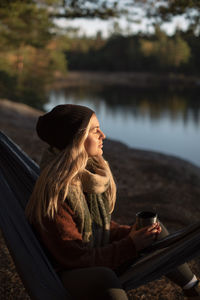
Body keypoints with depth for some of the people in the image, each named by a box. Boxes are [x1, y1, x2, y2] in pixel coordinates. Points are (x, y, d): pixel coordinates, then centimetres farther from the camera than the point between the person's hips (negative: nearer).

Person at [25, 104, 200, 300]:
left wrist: (130, 232, -6)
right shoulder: (53, 190, -25)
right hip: (67, 274, -8)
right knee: (103, 278, -39)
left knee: (155, 230, 8)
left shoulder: (91, 171, 1)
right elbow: (73, 256, -22)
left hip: (99, 258, 9)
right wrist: (130, 245, -21)